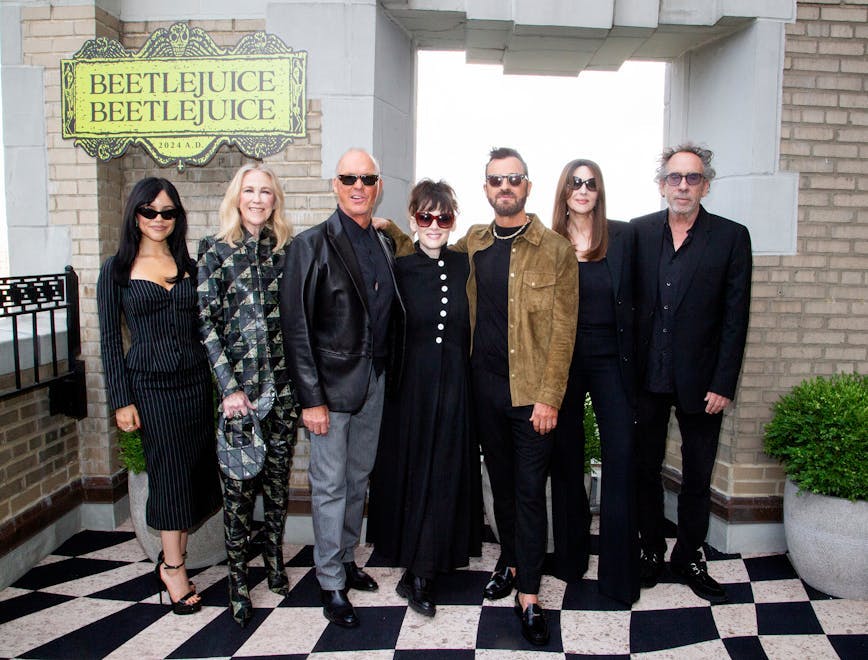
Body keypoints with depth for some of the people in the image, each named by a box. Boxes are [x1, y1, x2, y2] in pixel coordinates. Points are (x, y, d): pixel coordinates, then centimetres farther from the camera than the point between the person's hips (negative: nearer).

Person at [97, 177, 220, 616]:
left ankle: (171, 558, 25)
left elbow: (203, 327, 11)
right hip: (150, 385, -3)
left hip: (196, 381, 4)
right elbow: (110, 339, -1)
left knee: (196, 472, 6)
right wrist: (121, 399, -6)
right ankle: (174, 569, 18)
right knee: (170, 473, 2)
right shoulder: (117, 269, 1)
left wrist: (218, 382, 6)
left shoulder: (188, 265, 10)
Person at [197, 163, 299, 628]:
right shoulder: (215, 250, -1)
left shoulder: (286, 249, 6)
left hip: (283, 380, 3)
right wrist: (229, 386, -11)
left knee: (278, 473, 11)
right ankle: (238, 577, 17)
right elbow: (206, 322, -5)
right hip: (236, 383, -2)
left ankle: (274, 553, 31)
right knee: (238, 480, 2)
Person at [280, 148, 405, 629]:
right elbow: (296, 328, -12)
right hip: (332, 383, -6)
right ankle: (330, 584, 18)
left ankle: (347, 559, 35)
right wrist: (311, 399, -15)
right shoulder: (311, 245, -9)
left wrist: (387, 369, 5)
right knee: (330, 485, 3)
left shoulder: (383, 245, 9)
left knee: (359, 478, 17)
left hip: (374, 380, 6)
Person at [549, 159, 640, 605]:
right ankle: (569, 556, 27)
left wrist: (631, 360, -4)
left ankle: (619, 572, 7)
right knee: (566, 456, 10)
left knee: (621, 457, -5)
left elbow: (631, 300, 2)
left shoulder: (623, 236, 2)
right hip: (562, 358, 1)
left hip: (610, 358, 0)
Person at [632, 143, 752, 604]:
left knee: (697, 476, 11)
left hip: (699, 380, -1)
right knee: (645, 467, 12)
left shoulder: (731, 237, -2)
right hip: (646, 376, 1)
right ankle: (650, 551, 30)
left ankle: (688, 558, 28)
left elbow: (735, 317, -4)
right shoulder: (638, 232, 2)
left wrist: (723, 384, -9)